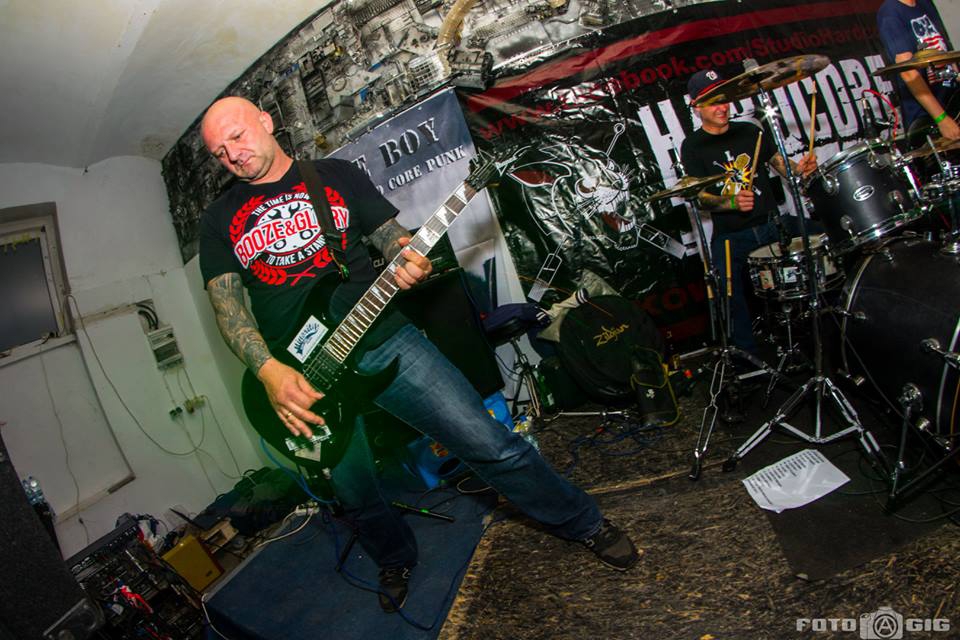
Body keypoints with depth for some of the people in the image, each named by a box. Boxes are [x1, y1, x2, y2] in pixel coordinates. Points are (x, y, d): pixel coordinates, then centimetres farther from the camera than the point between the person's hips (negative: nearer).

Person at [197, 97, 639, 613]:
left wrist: (408, 262, -18)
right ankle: (395, 561, 45)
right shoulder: (219, 219, 10)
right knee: (357, 496, 11)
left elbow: (391, 236, 7)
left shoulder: (337, 174, 8)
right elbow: (225, 304, 2)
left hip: (382, 338, -1)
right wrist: (268, 371, -15)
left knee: (489, 443, -6)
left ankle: (584, 523, 16)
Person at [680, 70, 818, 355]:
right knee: (733, 292, -26)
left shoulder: (749, 131, 13)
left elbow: (779, 163, 15)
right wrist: (733, 203, -25)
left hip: (772, 222, 4)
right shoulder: (692, 147, 1)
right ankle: (751, 355, -6)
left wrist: (799, 168, -9)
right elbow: (701, 197, -7)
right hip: (731, 235, -4)